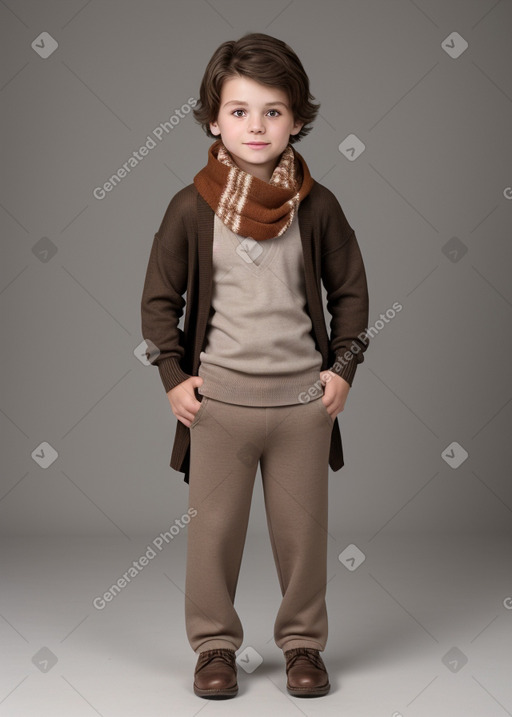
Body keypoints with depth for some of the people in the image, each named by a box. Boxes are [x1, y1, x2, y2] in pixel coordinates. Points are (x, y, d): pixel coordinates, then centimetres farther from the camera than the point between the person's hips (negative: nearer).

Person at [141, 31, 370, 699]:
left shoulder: (316, 206, -2)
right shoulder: (192, 207, -4)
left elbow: (350, 291, 8)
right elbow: (160, 299, 4)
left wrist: (342, 369, 1)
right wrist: (174, 378, -2)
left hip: (304, 397, 1)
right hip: (219, 396, 0)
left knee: (302, 528, 10)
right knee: (214, 528, 7)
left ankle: (303, 642, 27)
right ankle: (215, 644, 24)